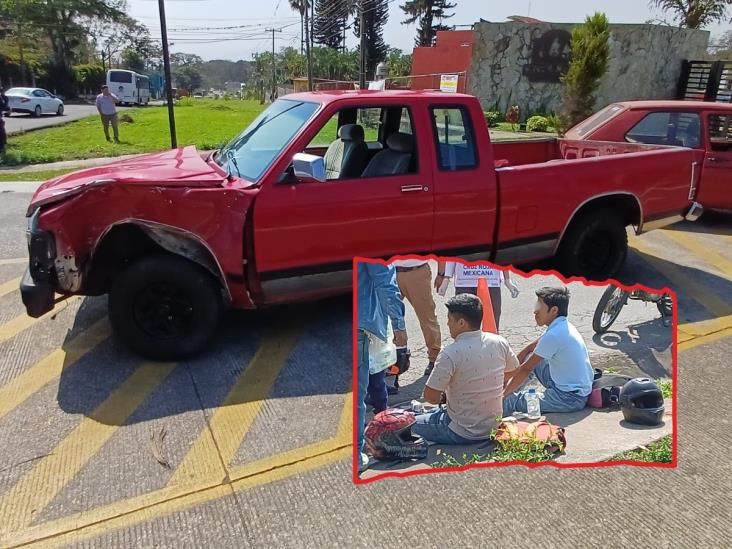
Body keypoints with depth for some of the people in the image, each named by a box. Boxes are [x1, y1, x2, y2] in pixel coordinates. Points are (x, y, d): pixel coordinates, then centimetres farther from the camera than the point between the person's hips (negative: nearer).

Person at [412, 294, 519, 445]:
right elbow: (515, 369, 12)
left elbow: (430, 397, -21)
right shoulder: (499, 343, -8)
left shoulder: (451, 354, -25)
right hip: (493, 427, 6)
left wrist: (442, 397, 2)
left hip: (462, 434, -6)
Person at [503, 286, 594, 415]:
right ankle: (512, 392, 23)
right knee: (531, 358, 21)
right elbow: (530, 348, 16)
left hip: (571, 398, -10)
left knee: (506, 402, -24)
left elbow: (526, 369, -15)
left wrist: (504, 394, -6)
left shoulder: (554, 335, -22)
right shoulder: (563, 326, 6)